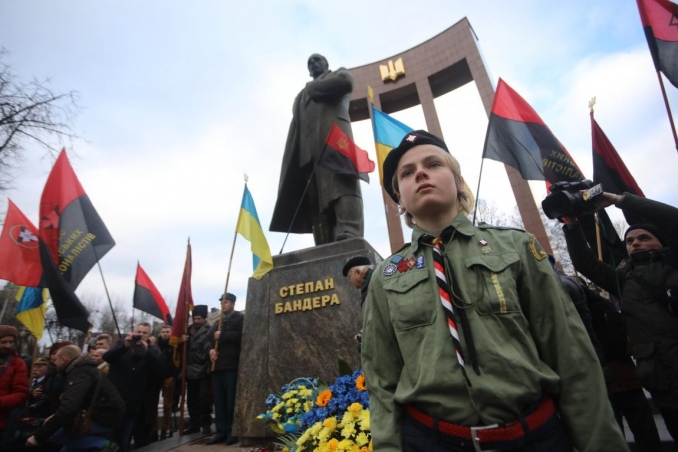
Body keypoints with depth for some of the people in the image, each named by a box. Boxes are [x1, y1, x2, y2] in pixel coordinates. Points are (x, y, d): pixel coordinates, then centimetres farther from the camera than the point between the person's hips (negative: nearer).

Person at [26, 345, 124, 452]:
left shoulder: (79, 373, -17)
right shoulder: (84, 369, 14)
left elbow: (68, 409, -27)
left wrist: (39, 436, -19)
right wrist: (55, 417, 11)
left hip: (104, 419, -10)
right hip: (106, 416, 10)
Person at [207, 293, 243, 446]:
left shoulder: (240, 318, 2)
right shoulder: (218, 322, 23)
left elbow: (240, 335, -15)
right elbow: (210, 338, 17)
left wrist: (222, 336, -10)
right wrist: (211, 350, -3)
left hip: (232, 365, -6)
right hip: (217, 365, 6)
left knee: (231, 399, -3)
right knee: (219, 400, 7)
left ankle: (233, 432, 7)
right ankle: (221, 432, 15)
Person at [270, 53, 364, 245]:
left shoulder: (339, 73, 29)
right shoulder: (303, 94, 41)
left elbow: (346, 81, 4)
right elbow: (297, 121, 26)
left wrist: (314, 88, 13)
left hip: (333, 130, -4)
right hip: (308, 145, 4)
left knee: (341, 181, -27)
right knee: (315, 196, -14)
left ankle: (349, 236, -42)